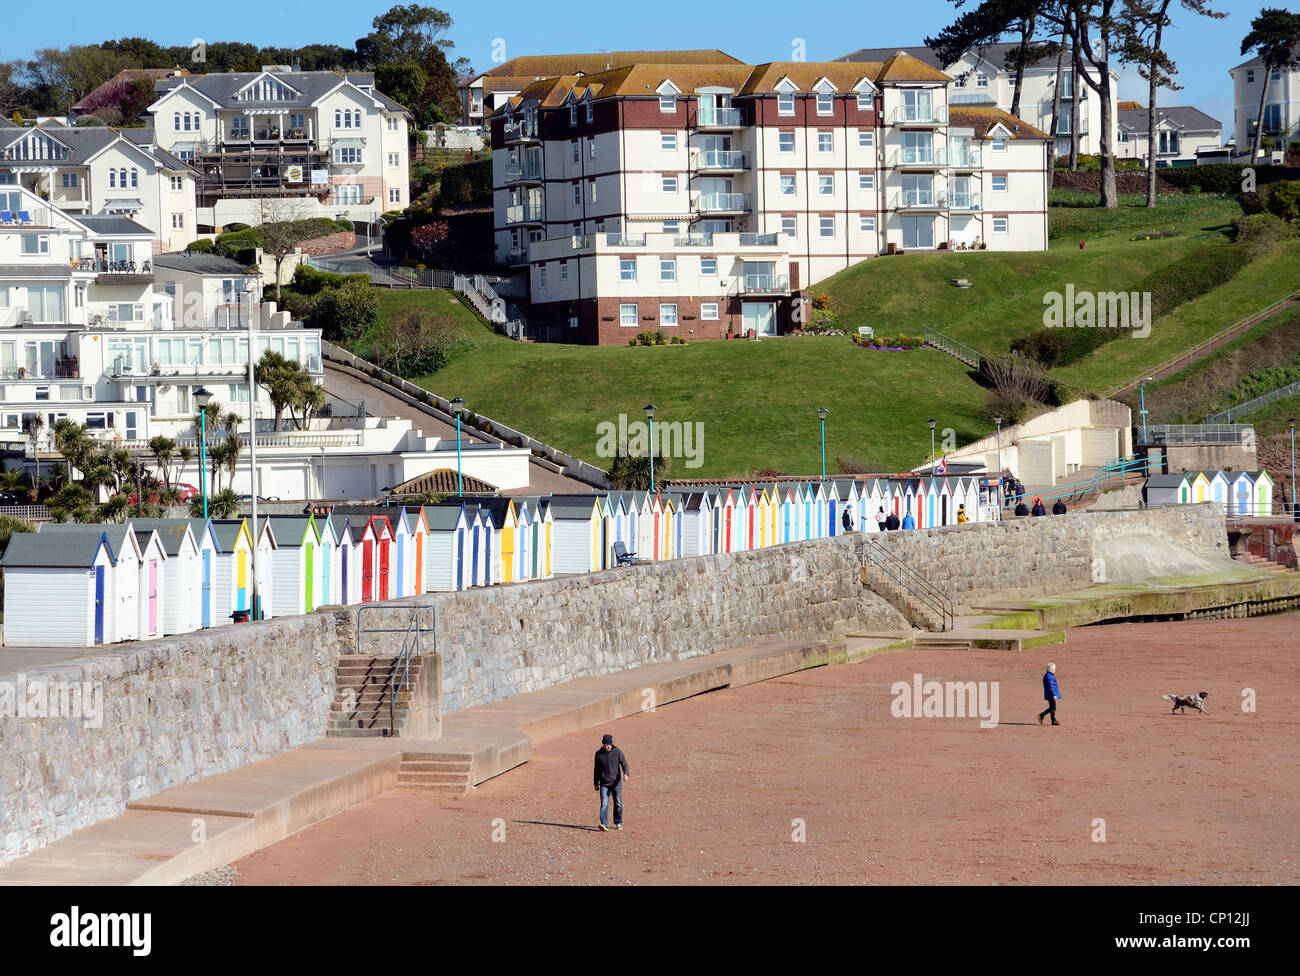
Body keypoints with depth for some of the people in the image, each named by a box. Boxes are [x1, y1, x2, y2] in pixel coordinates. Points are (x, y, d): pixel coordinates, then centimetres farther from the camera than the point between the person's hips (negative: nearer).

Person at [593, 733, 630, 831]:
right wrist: (596, 784, 11)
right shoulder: (599, 753, 3)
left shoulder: (618, 752, -1)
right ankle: (604, 824, -20)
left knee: (618, 804, 7)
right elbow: (596, 770, 10)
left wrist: (626, 773, -26)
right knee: (604, 803, -12)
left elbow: (624, 764, -5)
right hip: (604, 783, 0)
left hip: (616, 782, 0)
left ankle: (618, 823, 21)